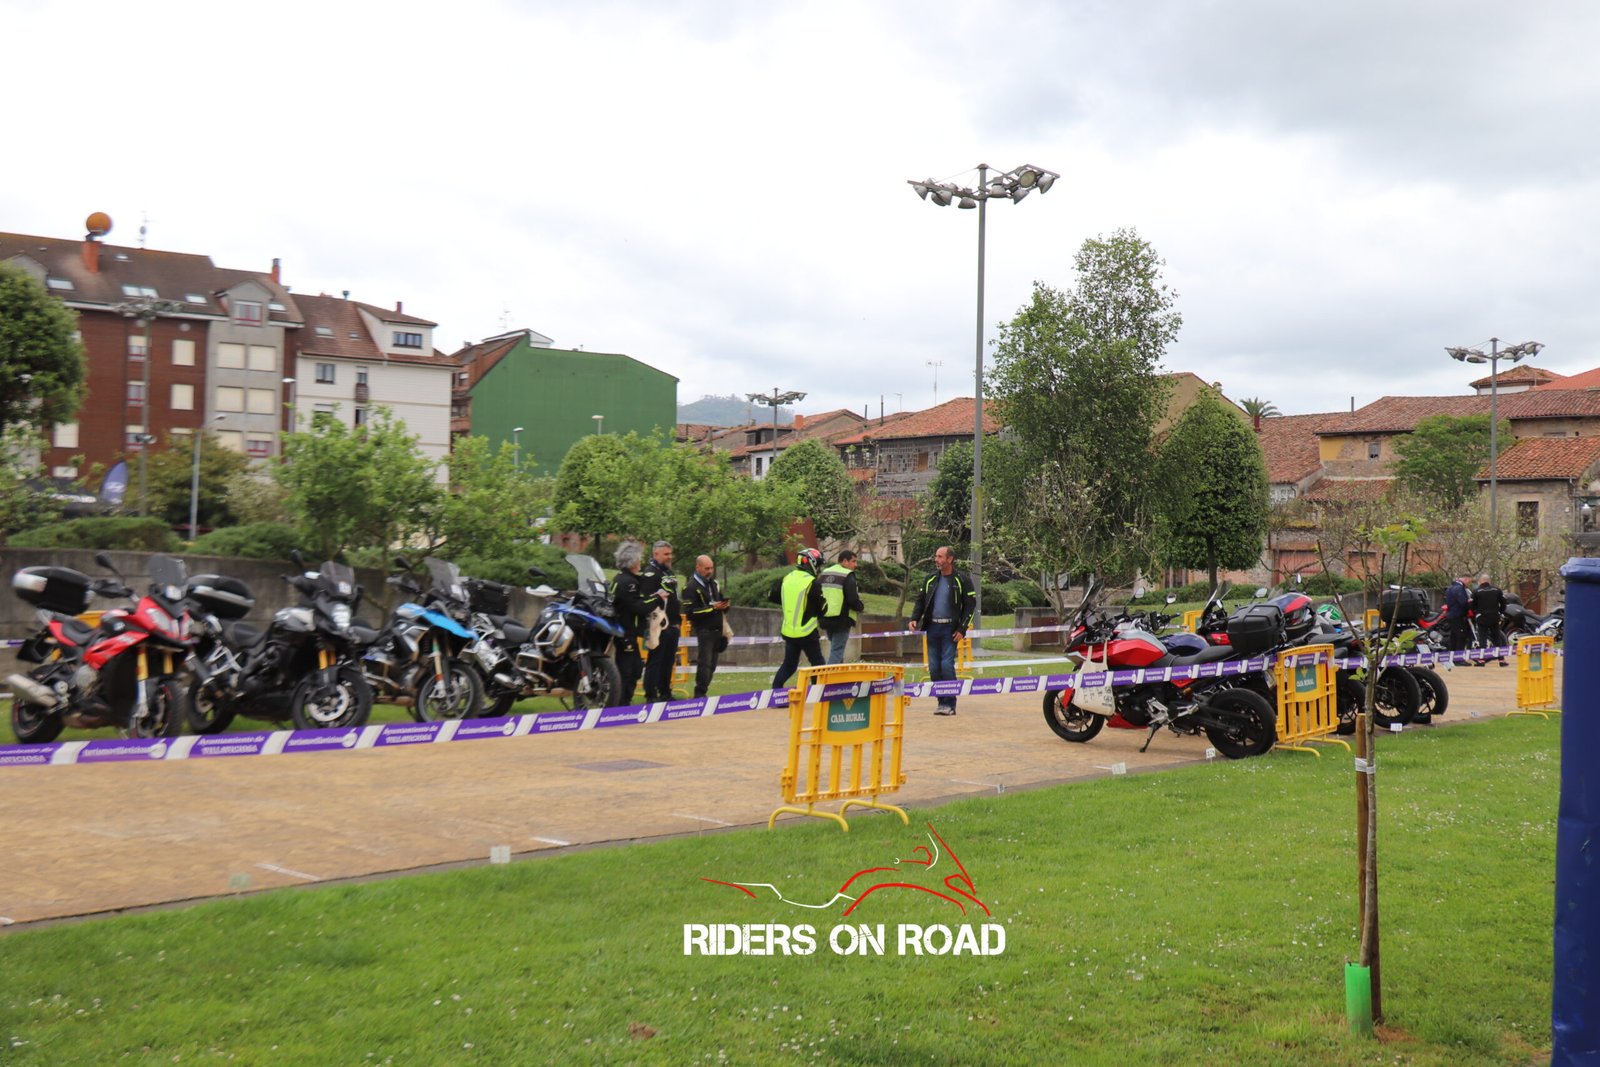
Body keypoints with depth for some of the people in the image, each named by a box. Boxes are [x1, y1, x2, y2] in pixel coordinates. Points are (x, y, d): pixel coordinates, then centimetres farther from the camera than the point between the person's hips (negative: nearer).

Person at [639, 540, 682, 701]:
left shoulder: (669, 572, 21)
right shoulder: (650, 573, -11)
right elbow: (645, 599, -22)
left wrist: (678, 618, 24)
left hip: (672, 624, 10)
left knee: (668, 661, 14)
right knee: (655, 660, -7)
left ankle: (665, 693, 22)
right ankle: (651, 695, -5)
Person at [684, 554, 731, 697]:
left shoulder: (714, 583, 16)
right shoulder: (691, 587, -9)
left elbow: (720, 600, 28)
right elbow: (690, 612, -17)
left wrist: (725, 605, 3)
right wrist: (712, 608, -20)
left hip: (717, 629, 7)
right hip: (704, 630, -7)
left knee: (712, 664, 8)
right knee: (705, 663, -12)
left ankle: (702, 692, 15)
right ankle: (700, 693, -8)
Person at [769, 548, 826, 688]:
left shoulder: (786, 578, 2)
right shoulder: (813, 583, -16)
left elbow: (771, 596, 12)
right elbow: (822, 608, -11)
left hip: (788, 632, 6)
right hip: (807, 633, -6)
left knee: (788, 664, 16)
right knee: (817, 664, 7)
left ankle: (775, 689, 10)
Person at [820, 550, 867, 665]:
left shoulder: (825, 573, 10)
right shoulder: (848, 576, -13)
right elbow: (852, 600, -19)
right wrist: (861, 607, 0)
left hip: (826, 619, 7)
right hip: (841, 620, -7)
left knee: (836, 650, 21)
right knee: (837, 651, -4)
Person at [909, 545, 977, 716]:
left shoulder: (962, 581, -1)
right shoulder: (930, 580, 11)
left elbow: (970, 606, -1)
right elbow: (920, 601, 17)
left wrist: (961, 629, -8)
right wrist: (914, 619, 1)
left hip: (950, 629, -5)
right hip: (932, 628, 5)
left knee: (947, 666, -10)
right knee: (934, 668, 4)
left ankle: (950, 704, -3)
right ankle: (941, 702, 13)